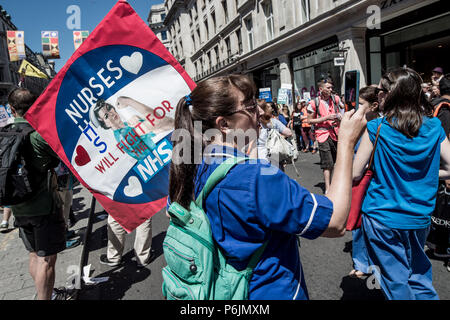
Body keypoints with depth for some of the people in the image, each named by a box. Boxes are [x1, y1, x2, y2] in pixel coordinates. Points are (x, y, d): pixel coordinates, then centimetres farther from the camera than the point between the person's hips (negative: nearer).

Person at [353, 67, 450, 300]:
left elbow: (355, 174, -11)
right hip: (419, 219, 4)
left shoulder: (377, 128, -13)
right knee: (420, 280, 23)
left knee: (397, 285, 13)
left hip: (382, 218, -4)